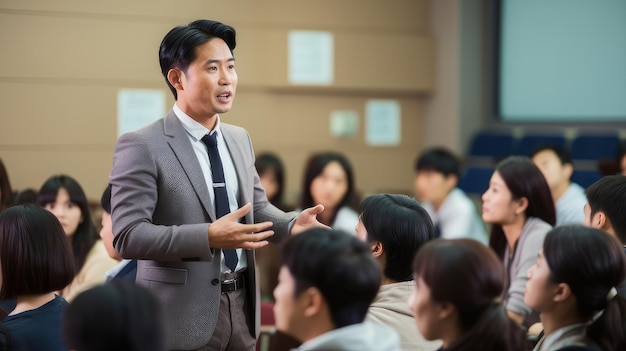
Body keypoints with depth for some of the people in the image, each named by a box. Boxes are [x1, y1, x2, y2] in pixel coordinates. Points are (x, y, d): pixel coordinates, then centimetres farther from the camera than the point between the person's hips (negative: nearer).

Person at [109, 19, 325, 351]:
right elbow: (128, 236, -18)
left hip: (241, 307, 6)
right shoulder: (141, 146, -11)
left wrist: (292, 224, -4)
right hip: (184, 317, -6)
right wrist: (209, 237, -27)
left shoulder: (239, 139, 11)